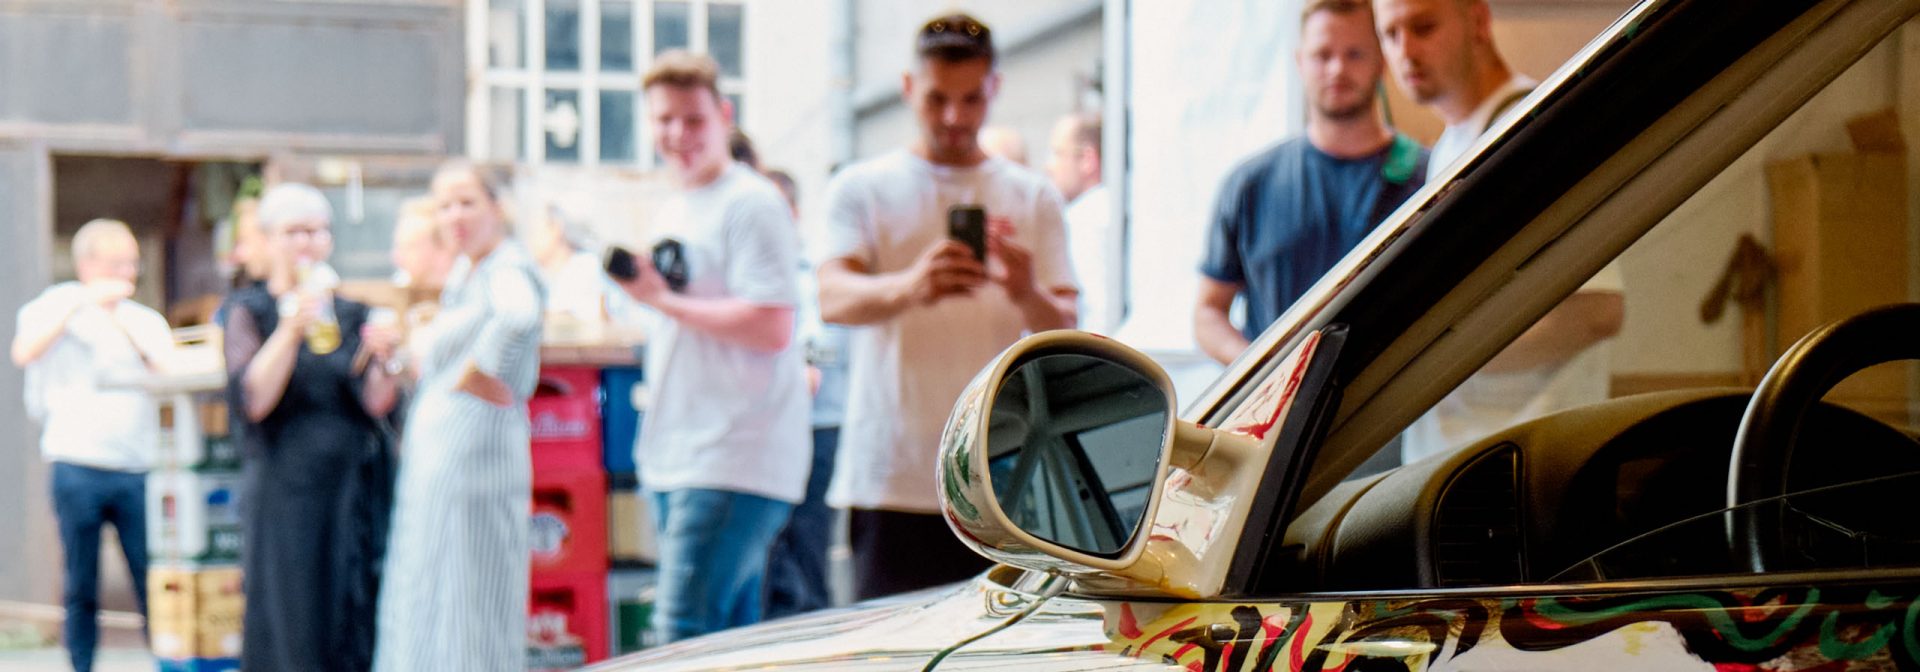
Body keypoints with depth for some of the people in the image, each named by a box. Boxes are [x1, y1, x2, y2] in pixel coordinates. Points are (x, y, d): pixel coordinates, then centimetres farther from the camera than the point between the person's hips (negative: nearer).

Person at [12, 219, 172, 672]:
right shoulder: (58, 305, 8)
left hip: (138, 469, 2)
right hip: (77, 467, -2)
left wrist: (121, 321, -5)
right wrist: (82, 301, -12)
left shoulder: (146, 320, 17)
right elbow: (24, 353, -11)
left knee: (154, 583, -5)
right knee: (80, 587, 2)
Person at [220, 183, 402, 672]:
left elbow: (378, 406, 2)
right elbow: (250, 402, -11)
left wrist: (381, 360, -17)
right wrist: (291, 331, -19)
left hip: (356, 492, 4)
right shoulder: (250, 311, 4)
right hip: (286, 497, -4)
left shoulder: (351, 315, 14)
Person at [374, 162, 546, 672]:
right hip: (432, 446, 10)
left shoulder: (509, 268, -12)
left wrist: (480, 375, -23)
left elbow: (518, 318, -36)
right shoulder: (463, 271, 17)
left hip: (475, 439, -10)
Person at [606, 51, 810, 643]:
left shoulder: (750, 204, -9)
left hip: (736, 457, -9)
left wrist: (662, 299, -16)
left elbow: (772, 327, -19)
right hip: (675, 460, 9)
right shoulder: (673, 213, 20)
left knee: (683, 631, -15)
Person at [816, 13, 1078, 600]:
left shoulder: (1034, 197, 14)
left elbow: (1065, 333, 7)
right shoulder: (862, 188, 7)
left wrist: (1028, 296, -18)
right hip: (893, 480, -2)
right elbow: (833, 298, -9)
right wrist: (910, 287, -32)